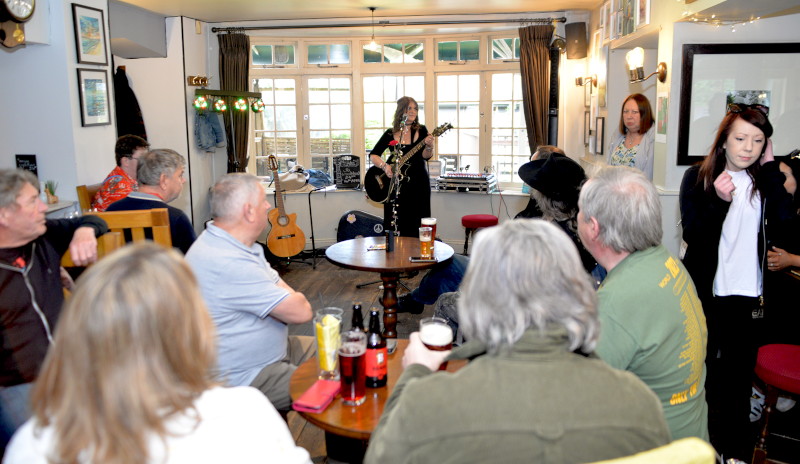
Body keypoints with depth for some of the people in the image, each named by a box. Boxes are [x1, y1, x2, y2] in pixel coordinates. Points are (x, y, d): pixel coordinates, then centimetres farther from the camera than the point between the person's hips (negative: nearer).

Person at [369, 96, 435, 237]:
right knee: (395, 227, 5)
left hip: (418, 183, -1)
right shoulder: (390, 134, 4)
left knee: (415, 228, 0)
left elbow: (425, 156, -9)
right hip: (395, 183, 1)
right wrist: (384, 166, -15)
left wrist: (429, 146, -30)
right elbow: (373, 155, 3)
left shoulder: (421, 131, 2)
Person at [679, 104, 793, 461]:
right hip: (705, 290, -2)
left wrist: (770, 169, -12)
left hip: (747, 293, 2)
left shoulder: (763, 180, 4)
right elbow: (692, 235, -12)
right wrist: (719, 201, -25)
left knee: (739, 374, 10)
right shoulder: (697, 177, -4)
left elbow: (782, 223, -14)